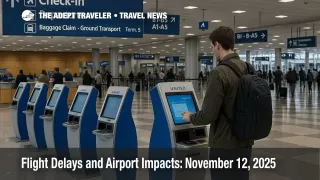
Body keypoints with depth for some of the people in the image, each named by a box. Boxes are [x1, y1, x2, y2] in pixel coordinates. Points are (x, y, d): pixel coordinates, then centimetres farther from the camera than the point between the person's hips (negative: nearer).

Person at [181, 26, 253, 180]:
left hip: (225, 145, -7)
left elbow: (208, 115, -20)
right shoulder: (248, 69, 5)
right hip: (245, 142, 8)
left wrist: (190, 117, 0)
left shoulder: (220, 72, -19)